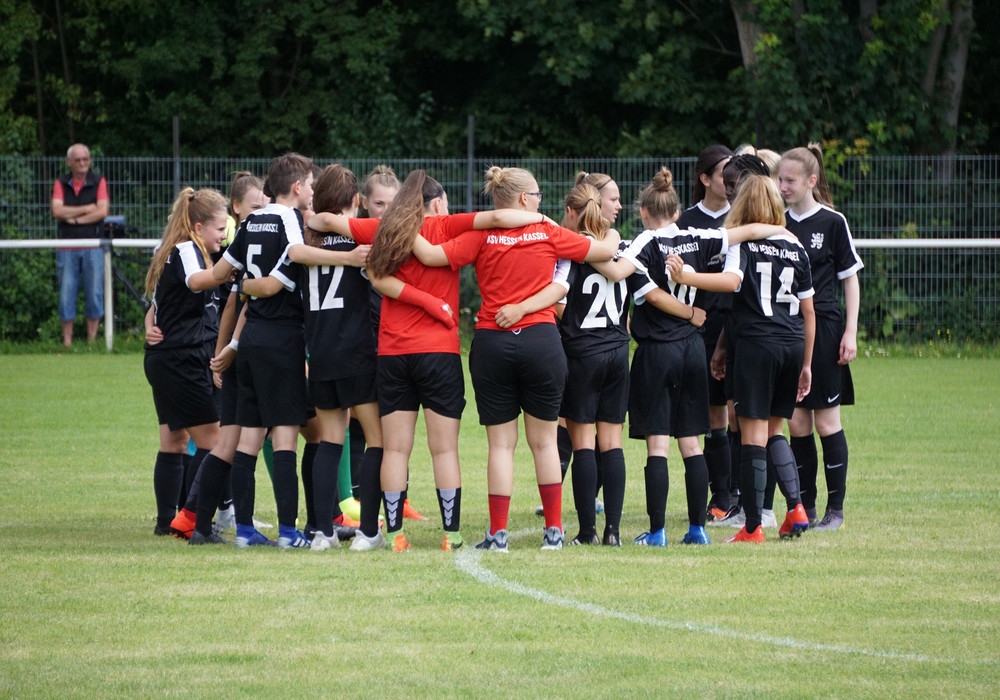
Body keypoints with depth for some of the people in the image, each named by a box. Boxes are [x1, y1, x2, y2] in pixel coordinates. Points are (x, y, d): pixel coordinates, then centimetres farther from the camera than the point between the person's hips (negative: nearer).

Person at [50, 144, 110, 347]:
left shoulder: (98, 182, 5)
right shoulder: (61, 184, 8)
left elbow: (102, 211, -7)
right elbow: (57, 211, -6)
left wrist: (75, 218, -8)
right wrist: (86, 209, -7)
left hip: (93, 248, -1)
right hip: (67, 248, 1)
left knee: (94, 294, -1)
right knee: (66, 294, 0)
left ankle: (92, 340, 6)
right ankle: (67, 341, 5)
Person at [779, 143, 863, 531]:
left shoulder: (832, 222, -4)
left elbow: (851, 278, -1)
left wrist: (850, 332, -7)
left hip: (824, 330, -4)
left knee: (826, 422, -1)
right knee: (796, 424, 4)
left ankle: (835, 509, 5)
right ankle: (805, 508, 10)